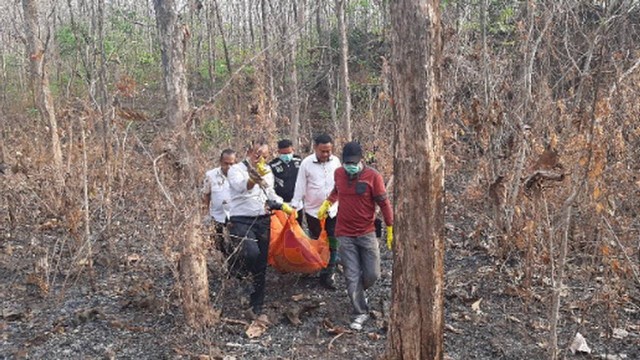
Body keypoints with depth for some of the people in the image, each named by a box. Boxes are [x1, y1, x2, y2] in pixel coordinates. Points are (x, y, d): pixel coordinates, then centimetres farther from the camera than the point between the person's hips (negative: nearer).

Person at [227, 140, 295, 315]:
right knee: (252, 253, -31)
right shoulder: (237, 169, -9)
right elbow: (240, 187, -32)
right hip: (242, 221, -6)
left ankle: (257, 303, 21)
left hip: (263, 221, 6)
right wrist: (253, 179, -53)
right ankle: (236, 261, 3)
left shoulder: (267, 171, 11)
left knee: (261, 263, 9)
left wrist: (285, 207, 10)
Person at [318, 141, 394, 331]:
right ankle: (361, 313, 17)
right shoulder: (339, 173, -1)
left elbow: (384, 202, -7)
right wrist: (327, 203, 10)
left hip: (367, 233, -1)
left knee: (372, 274, 4)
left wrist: (391, 229, -7)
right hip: (345, 235, 2)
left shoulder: (373, 176, -12)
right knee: (352, 276, 2)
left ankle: (357, 292, 36)